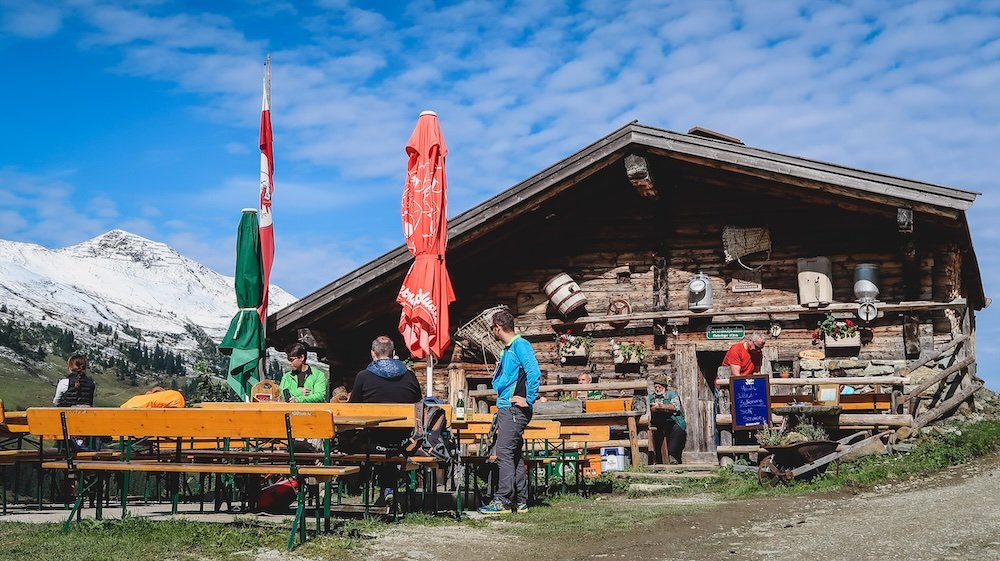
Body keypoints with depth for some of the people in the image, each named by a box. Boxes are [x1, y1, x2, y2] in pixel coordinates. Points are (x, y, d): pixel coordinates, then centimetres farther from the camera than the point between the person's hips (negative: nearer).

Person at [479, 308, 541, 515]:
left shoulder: (520, 345, -10)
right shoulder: (507, 349, 20)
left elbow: (534, 373, -21)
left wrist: (529, 400, -20)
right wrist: (497, 375, 14)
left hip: (514, 409, -10)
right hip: (505, 408, 10)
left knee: (504, 452, -12)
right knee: (514, 455, 10)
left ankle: (503, 500, -11)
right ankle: (520, 501, 14)